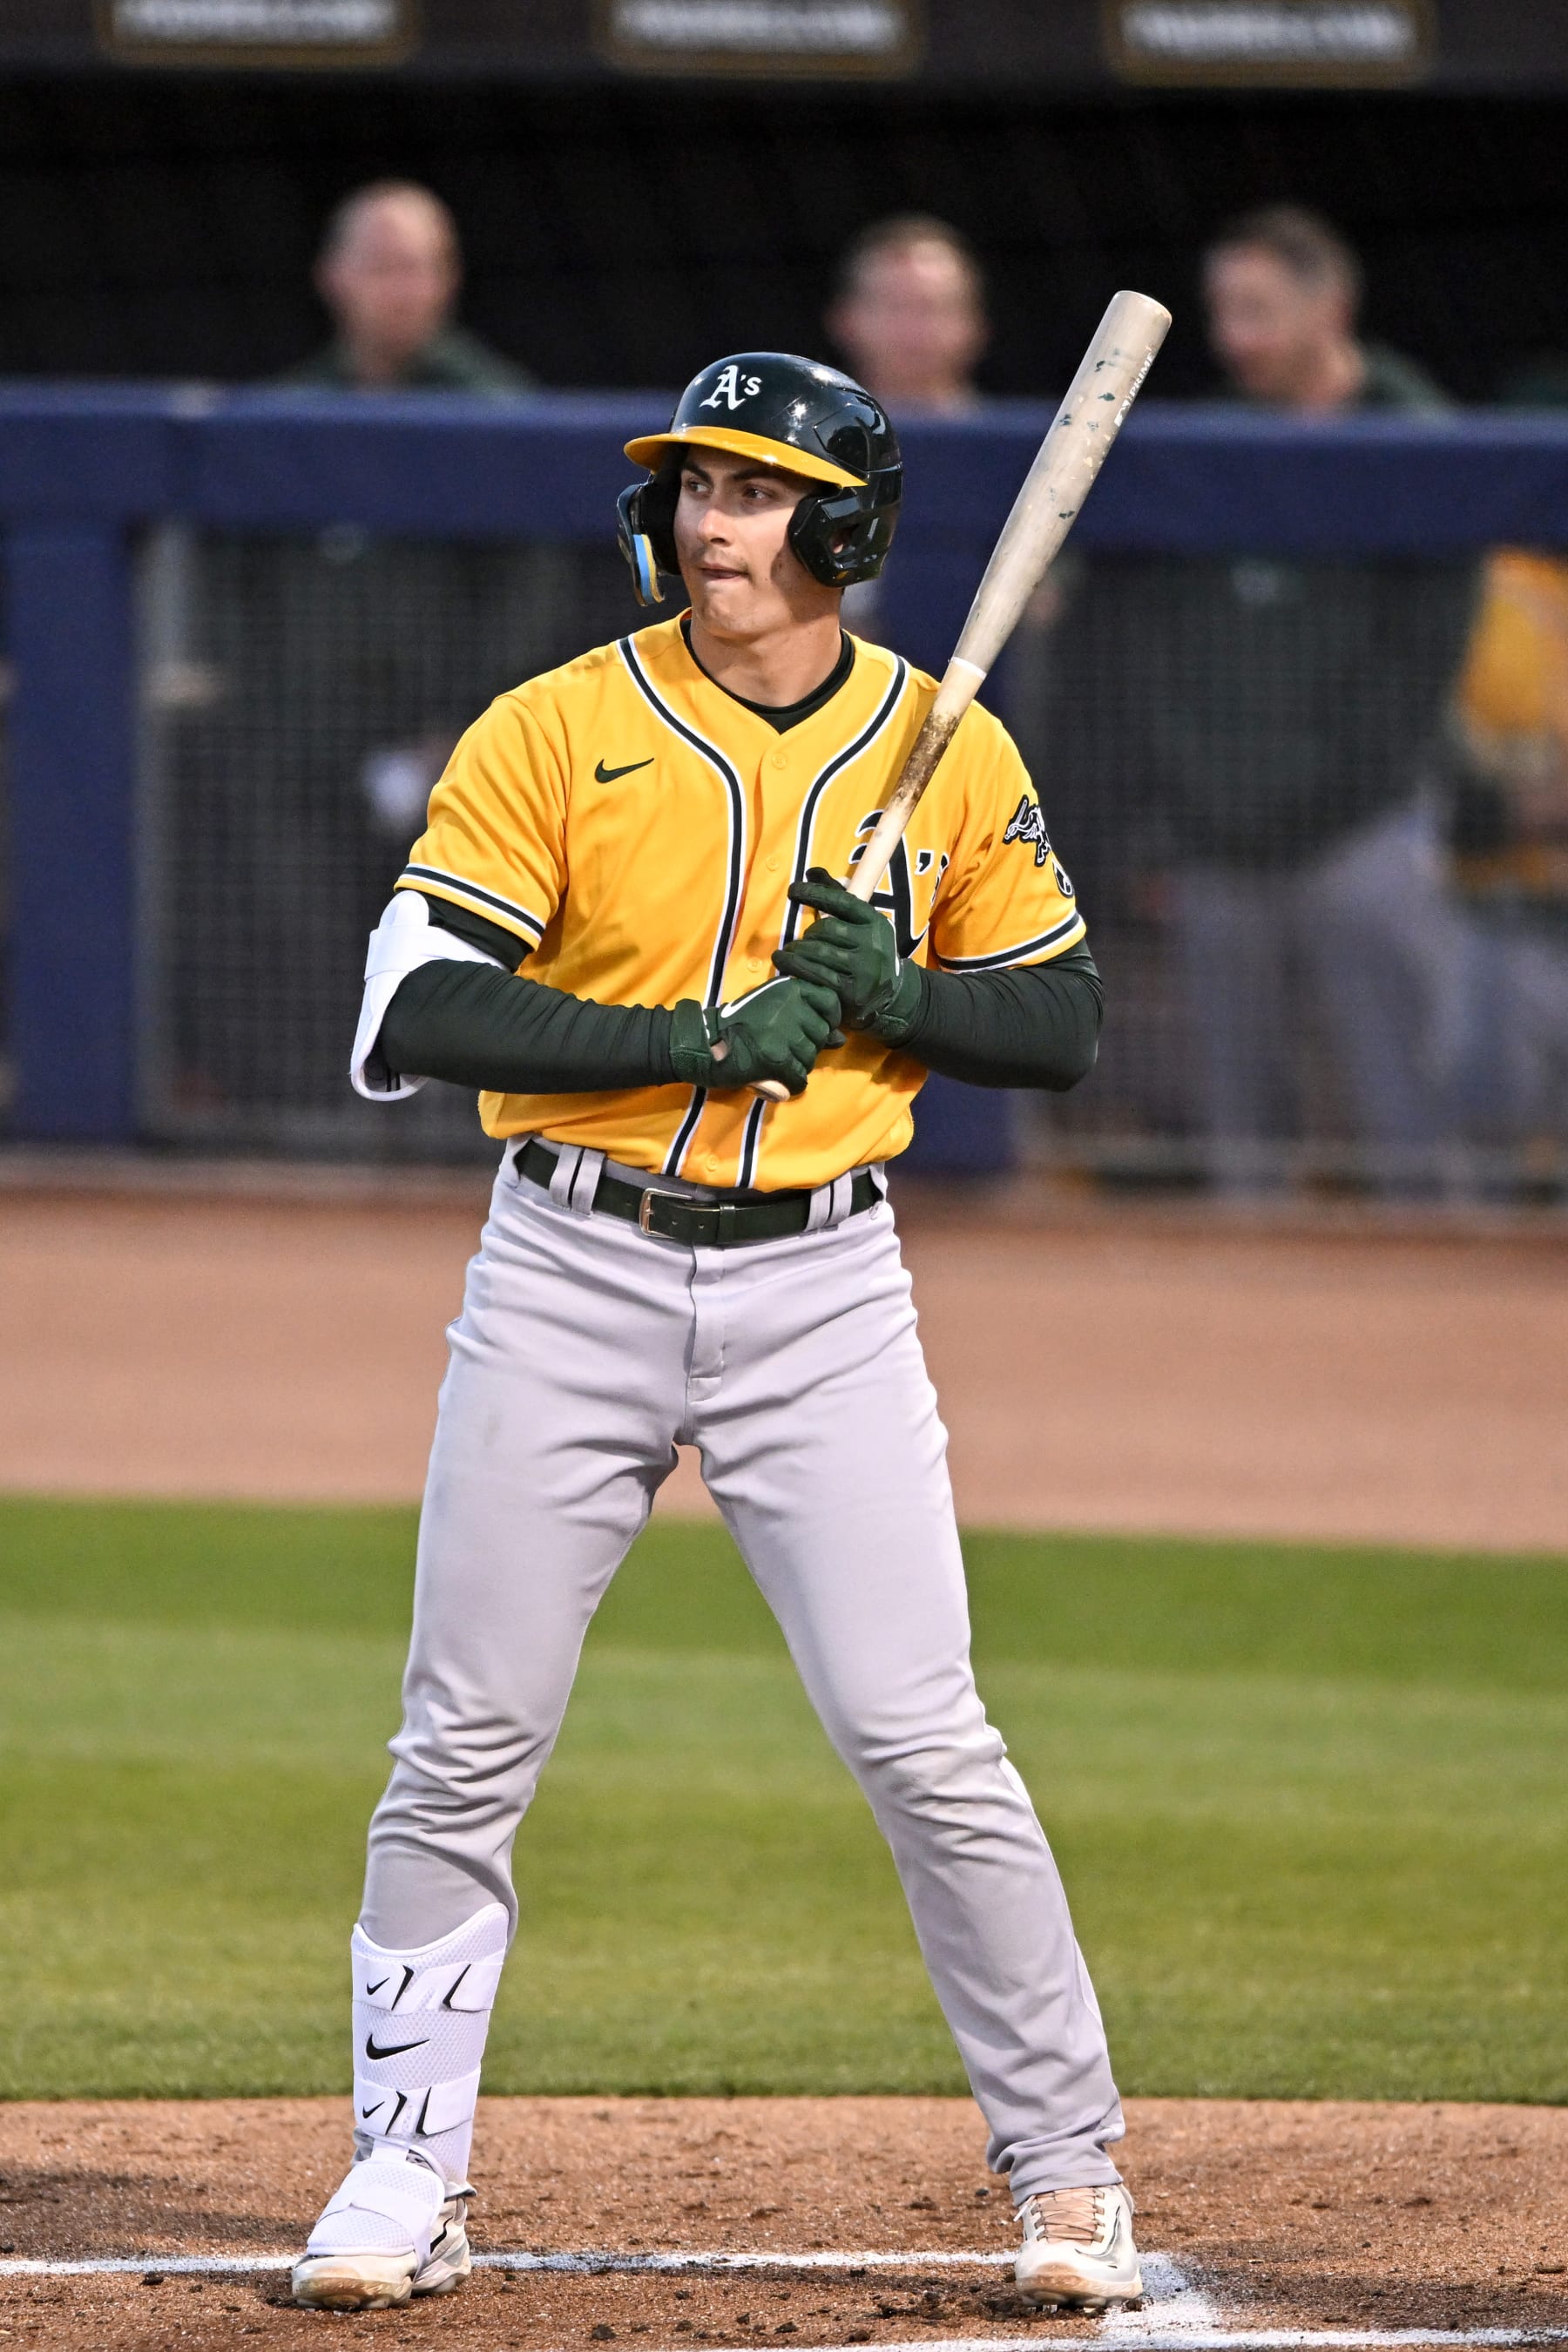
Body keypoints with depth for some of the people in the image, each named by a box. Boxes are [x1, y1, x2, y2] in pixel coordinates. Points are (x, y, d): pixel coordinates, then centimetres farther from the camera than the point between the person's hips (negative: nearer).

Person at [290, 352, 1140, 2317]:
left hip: (819, 1287, 0)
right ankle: (403, 2179, 13)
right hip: (570, 1275, 0)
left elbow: (1063, 1018, 9)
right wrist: (700, 1041, -21)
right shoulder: (553, 733, -5)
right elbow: (411, 1014, -13)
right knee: (467, 1744, 2)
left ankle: (1069, 2172, 7)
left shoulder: (947, 752, 2)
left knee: (921, 1744, -5)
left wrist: (902, 996, -12)